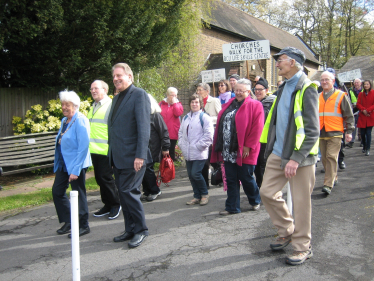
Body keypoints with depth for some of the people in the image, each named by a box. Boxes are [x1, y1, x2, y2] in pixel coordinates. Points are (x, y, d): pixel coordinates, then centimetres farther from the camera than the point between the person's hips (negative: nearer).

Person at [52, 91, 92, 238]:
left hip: (76, 164, -9)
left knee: (78, 194, 1)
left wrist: (75, 170, -22)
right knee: (57, 191, 11)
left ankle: (83, 226, 16)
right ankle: (68, 222, 27)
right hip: (63, 163, 9)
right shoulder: (64, 120, 11)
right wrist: (58, 163, 16)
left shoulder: (80, 121, -16)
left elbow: (83, 147, -21)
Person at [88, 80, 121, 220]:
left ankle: (115, 204, 14)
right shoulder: (93, 107, 18)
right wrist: (89, 145, 20)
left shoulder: (111, 105, -9)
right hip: (95, 150, 8)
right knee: (99, 178, 12)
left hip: (106, 150, -8)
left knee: (105, 178, -5)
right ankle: (107, 205, 25)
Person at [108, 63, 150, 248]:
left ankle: (140, 230, 12)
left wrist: (140, 155, -23)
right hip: (118, 157, 8)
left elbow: (144, 126, -17)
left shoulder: (139, 95, -8)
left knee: (129, 192, -5)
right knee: (123, 193, 13)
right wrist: (111, 153, 15)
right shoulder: (116, 98, 18)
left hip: (132, 157, -8)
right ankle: (130, 230, 26)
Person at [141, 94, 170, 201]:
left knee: (148, 169, -6)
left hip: (151, 149, -6)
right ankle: (146, 192, 20)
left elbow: (164, 132, -9)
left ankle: (155, 191, 12)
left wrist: (165, 148, -12)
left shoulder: (156, 115, -6)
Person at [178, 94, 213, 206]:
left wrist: (198, 146, -14)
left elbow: (208, 135, -12)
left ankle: (205, 194, 12)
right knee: (191, 175, 9)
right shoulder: (186, 118, 16)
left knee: (196, 173, -11)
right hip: (188, 153, 7)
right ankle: (197, 197, 23)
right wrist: (182, 145, 7)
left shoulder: (204, 117, -6)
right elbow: (181, 133, 21)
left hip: (199, 153, -7)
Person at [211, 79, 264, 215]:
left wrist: (248, 146, -15)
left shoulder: (255, 105, -4)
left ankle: (255, 201, 32)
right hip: (228, 151, 6)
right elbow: (220, 125, 15)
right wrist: (219, 145, 8)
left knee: (246, 178, 7)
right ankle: (232, 207, 19)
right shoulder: (229, 105, 15)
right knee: (231, 180, 9)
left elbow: (256, 128, -11)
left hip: (244, 151, -5)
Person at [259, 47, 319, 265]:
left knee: (301, 202, 2)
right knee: (267, 192, 9)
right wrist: (271, 148, 14)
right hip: (278, 153, 8)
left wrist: (296, 158, -22)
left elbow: (312, 130, -17)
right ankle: (287, 232, 31)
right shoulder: (284, 87, 13)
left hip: (300, 156, -8)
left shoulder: (306, 89, -12)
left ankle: (302, 247, 20)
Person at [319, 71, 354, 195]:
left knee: (331, 157, -12)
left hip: (335, 133, -5)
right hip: (321, 133, 5)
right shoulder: (318, 97, 14)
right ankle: (333, 179, 26)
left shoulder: (341, 96, 2)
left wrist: (349, 131, -2)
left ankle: (328, 184, -14)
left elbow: (349, 114, 3)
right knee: (325, 158, 9)